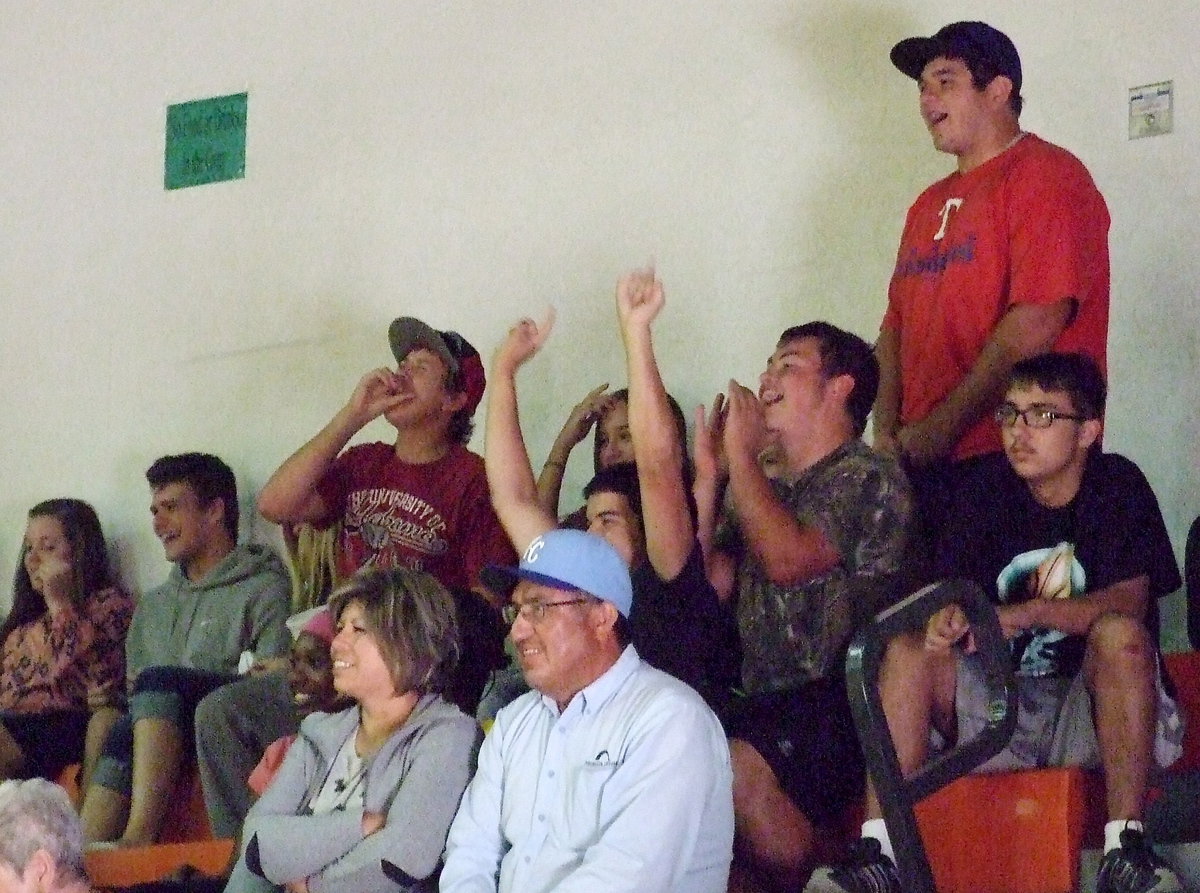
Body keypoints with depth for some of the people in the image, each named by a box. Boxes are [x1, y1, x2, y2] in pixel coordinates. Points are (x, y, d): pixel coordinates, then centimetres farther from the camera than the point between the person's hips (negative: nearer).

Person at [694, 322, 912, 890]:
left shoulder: (869, 477, -1)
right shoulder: (760, 486, 22)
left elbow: (788, 559, -17)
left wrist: (741, 454, -6)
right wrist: (708, 476, 10)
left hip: (834, 707, -7)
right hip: (763, 703, 7)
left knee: (736, 762, -33)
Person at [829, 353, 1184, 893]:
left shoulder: (1116, 485, -7)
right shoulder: (982, 488, 3)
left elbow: (1129, 601, -20)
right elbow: (949, 587, -3)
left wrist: (1024, 614, -33)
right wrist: (948, 616, -29)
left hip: (1094, 713, -4)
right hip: (999, 701, 4)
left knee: (1120, 633, -33)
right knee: (909, 648, -19)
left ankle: (1125, 848, -34)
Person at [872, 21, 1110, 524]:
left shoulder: (1046, 176, -6)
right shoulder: (930, 205, 20)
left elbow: (1034, 324, -16)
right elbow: (896, 325, 18)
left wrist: (937, 431, -16)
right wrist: (887, 433, 0)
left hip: (1017, 464, -7)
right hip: (923, 466, 7)